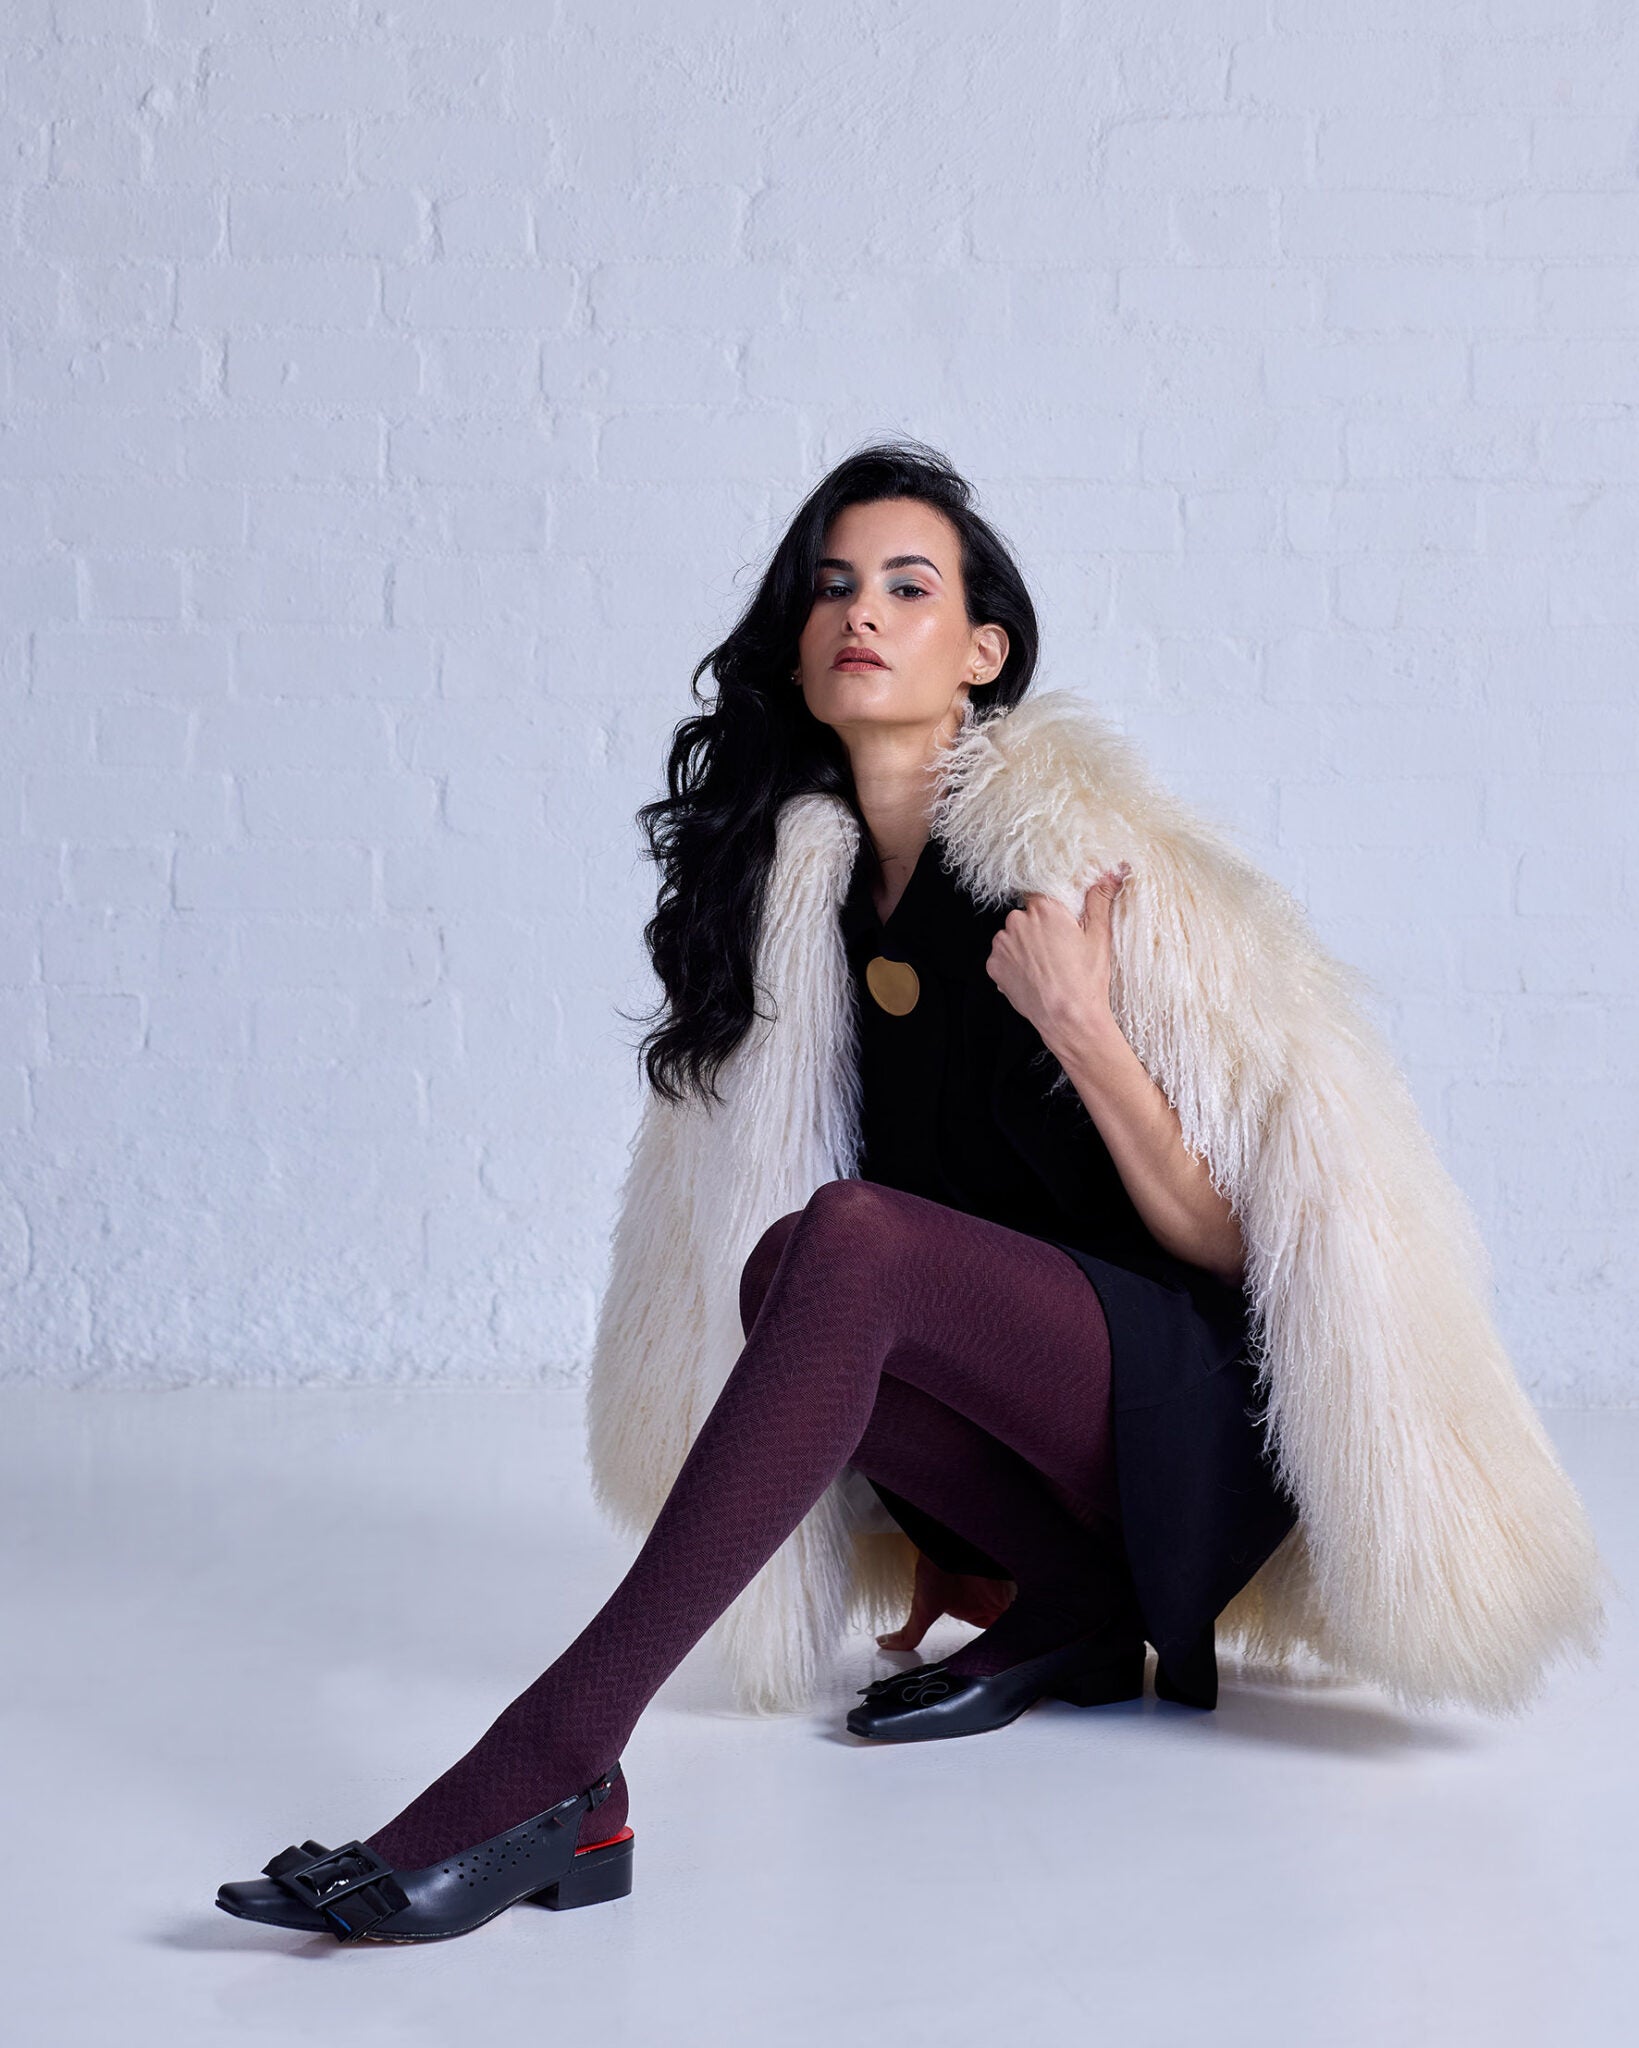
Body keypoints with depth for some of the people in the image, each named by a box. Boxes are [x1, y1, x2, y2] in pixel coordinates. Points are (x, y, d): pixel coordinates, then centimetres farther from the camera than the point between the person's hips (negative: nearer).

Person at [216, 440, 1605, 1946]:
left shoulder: (1100, 863, -10)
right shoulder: (791, 892, 6)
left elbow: (1238, 1242, -9)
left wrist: (1078, 1023, -22)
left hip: (1200, 1412, -6)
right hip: (1018, 1439, 6)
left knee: (844, 1241, -31)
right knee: (779, 1266, -23)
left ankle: (553, 1775, -39)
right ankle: (1070, 1612, -5)